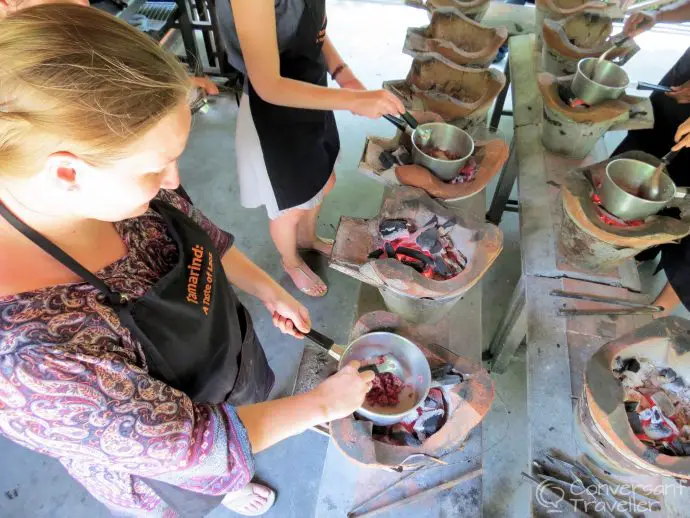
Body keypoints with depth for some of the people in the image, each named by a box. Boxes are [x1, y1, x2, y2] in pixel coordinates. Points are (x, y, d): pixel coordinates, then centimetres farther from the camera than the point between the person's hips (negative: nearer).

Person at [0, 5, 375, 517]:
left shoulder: (108, 196, -25)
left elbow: (200, 236, -4)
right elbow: (198, 446, -32)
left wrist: (271, 291, -2)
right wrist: (323, 404, -21)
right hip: (174, 460, -4)